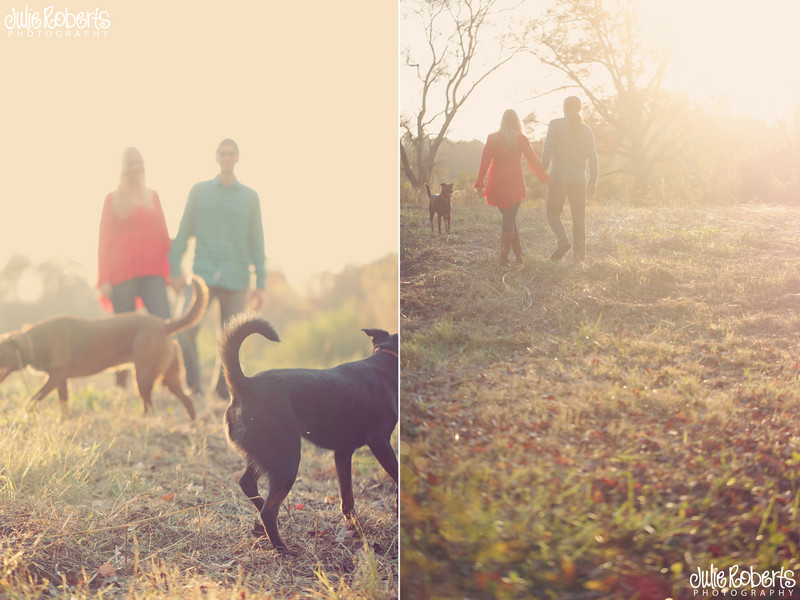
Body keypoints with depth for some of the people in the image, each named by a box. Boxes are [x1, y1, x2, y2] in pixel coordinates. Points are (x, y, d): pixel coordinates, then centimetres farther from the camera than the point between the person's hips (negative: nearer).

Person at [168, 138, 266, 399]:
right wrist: (174, 270, 3)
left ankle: (224, 393, 13)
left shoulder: (250, 197, 9)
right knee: (185, 330, -14)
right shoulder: (199, 191, 9)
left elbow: (256, 242, 10)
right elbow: (183, 233, 10)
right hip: (204, 276, 0)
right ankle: (192, 387, 3)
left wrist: (260, 284, 6)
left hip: (236, 280, 1)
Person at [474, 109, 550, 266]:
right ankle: (504, 257, -5)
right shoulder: (521, 139, -4)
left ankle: (519, 254, 21)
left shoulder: (492, 138, 1)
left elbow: (485, 162, -5)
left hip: (497, 185, 3)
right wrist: (545, 177, 14)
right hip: (514, 184, -3)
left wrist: (480, 184, -5)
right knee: (509, 220, 3)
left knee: (509, 218, 17)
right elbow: (533, 160, 1)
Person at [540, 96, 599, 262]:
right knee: (579, 218, 8)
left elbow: (548, 150, -8)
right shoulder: (586, 130, 7)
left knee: (553, 213, 10)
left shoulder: (555, 124, -1)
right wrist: (593, 182, 12)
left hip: (558, 176, -3)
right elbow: (593, 158, 5)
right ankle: (579, 256, 5)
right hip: (578, 179, 3)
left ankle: (562, 240, -16)